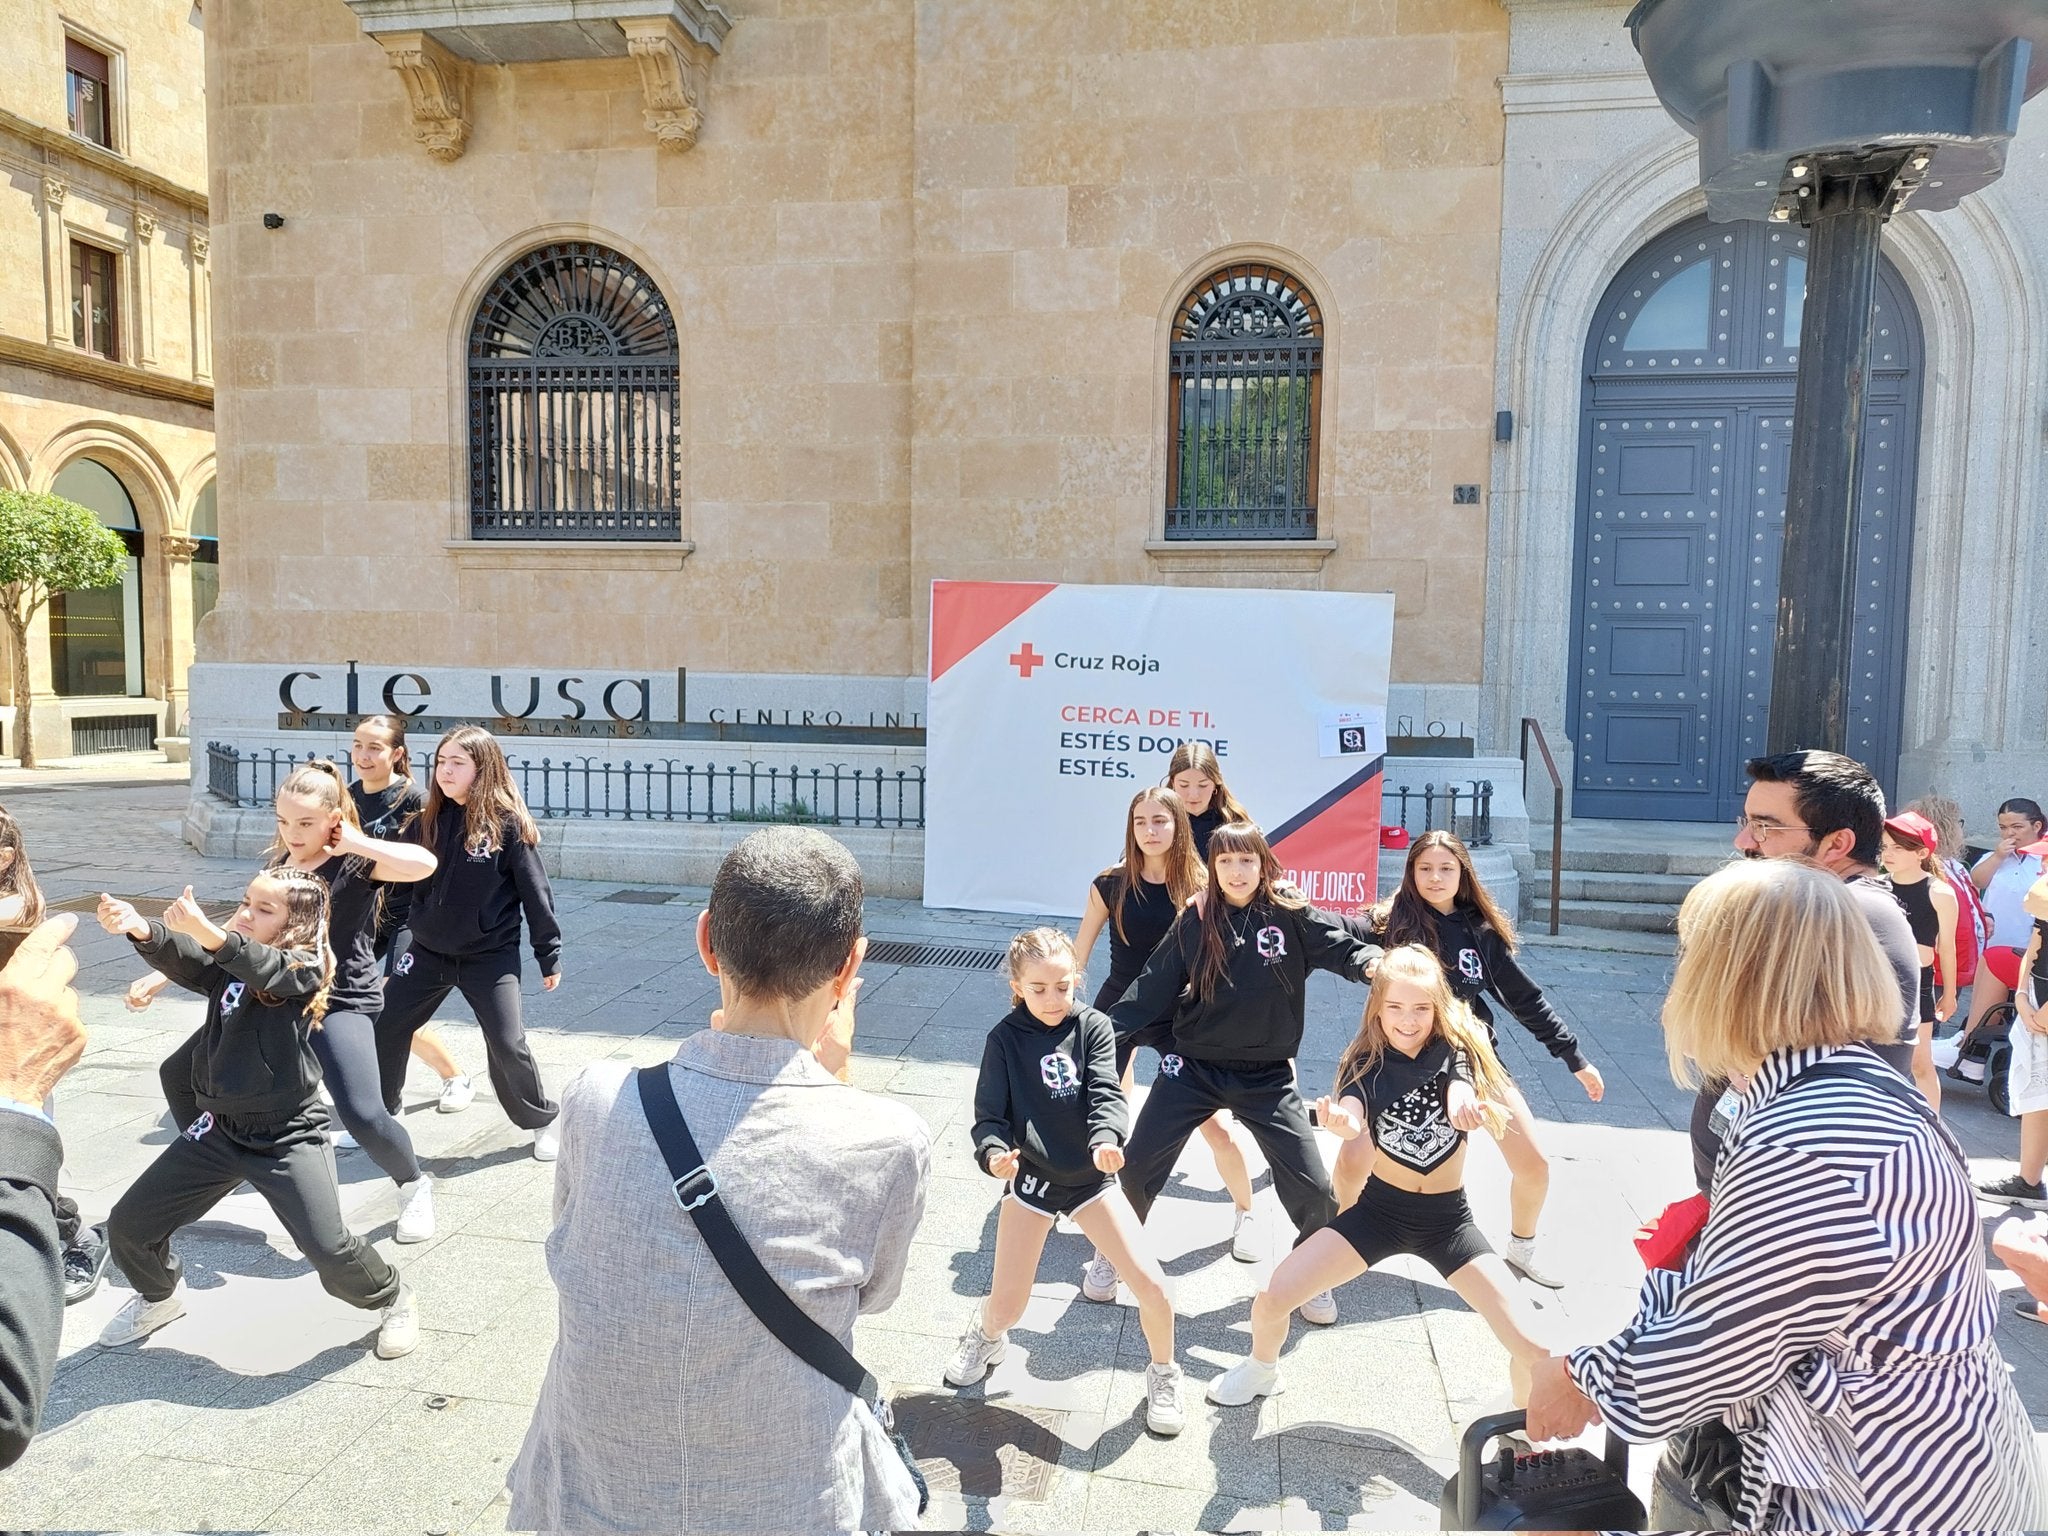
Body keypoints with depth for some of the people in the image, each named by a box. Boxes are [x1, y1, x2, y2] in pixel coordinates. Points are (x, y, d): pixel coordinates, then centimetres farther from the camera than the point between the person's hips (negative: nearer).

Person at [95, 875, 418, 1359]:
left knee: (330, 1250, -12)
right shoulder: (223, 966, 4)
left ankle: (393, 1299, 18)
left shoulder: (305, 970, -11)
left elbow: (266, 968, -34)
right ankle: (160, 1295, 44)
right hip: (219, 1128, 6)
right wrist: (139, 928, -39)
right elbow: (178, 957, -16)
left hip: (289, 1136, -6)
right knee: (128, 1226, 12)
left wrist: (205, 930, -50)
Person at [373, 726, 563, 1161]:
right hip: (428, 950, 5)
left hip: (490, 955, -5)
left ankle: (542, 1122, 16)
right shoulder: (428, 818, 0)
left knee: (508, 1044, -6)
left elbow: (534, 891, -9)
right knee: (385, 1027, 10)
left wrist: (549, 956, -7)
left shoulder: (506, 822, -13)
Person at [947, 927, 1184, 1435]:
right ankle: (986, 1336, 40)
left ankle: (1163, 1374, 21)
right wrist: (994, 1153, -34)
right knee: (1006, 1307, 1)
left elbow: (1107, 1095, -18)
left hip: (1091, 1176, 1)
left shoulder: (1094, 1027, -7)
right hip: (1031, 1177, 0)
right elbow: (989, 1115, -12)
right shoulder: (1005, 1038, -9)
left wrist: (1106, 1139, -40)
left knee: (1151, 1284, -9)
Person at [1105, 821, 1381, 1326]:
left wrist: (1375, 961, -35)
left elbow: (1343, 947, -13)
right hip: (1193, 1069, 1)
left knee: (1312, 1188, -2)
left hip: (1266, 1076, -1)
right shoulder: (1195, 920, -4)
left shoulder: (1292, 915, -6)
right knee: (1135, 1168, 1)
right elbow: (1154, 986, -4)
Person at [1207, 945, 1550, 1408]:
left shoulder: (1455, 1050, -11)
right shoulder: (1365, 1064, -11)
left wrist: (1467, 1109, -55)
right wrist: (1343, 1124, -54)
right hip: (1378, 1209, 0)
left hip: (1447, 1218, 0)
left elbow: (1462, 1098, -31)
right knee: (1271, 1299, -11)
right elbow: (1352, 1121, -30)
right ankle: (1262, 1370, 23)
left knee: (1533, 1351, -12)